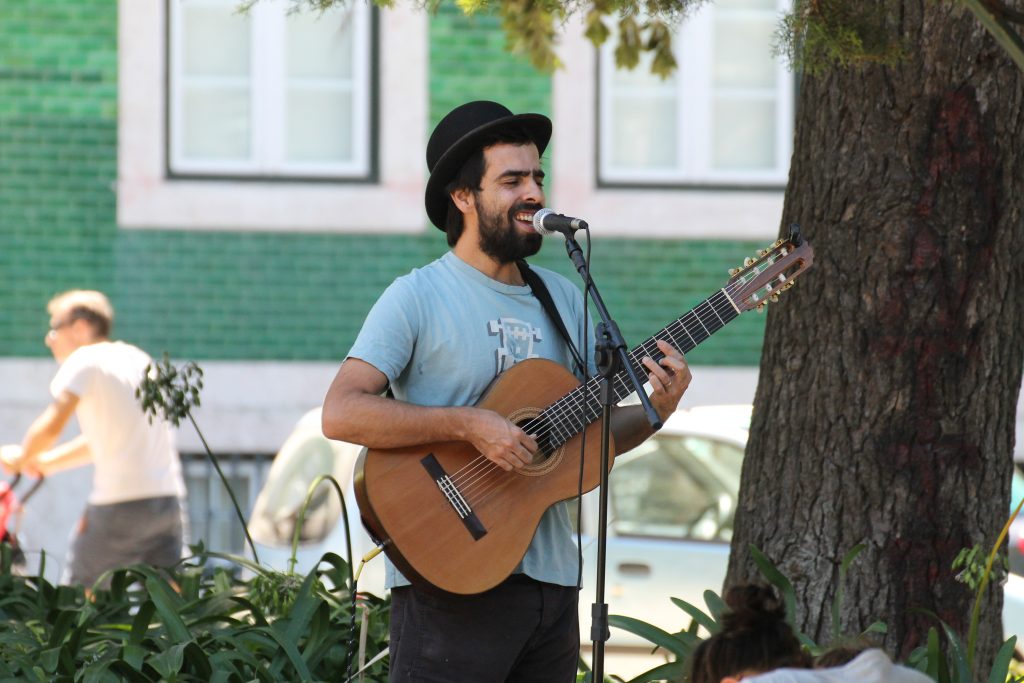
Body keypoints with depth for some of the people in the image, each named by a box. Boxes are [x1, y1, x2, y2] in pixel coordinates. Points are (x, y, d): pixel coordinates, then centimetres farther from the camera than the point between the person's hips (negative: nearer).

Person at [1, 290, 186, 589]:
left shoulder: (85, 361, -4)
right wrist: (48, 463, 28)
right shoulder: (137, 358, 19)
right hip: (169, 497, 7)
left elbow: (51, 427, -16)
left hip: (120, 504, -7)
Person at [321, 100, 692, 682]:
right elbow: (340, 414, -16)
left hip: (550, 583, 6)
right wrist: (468, 425, -22)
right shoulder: (419, 297, -6)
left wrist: (656, 411, -2)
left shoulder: (564, 300, 14)